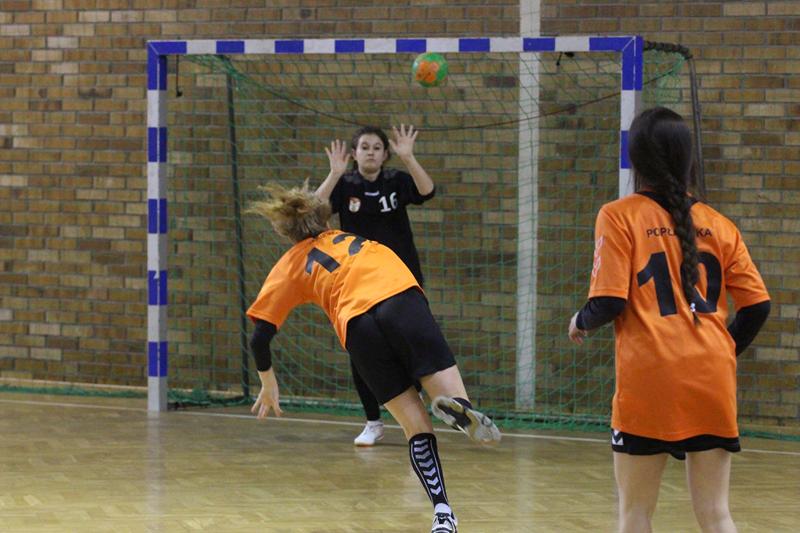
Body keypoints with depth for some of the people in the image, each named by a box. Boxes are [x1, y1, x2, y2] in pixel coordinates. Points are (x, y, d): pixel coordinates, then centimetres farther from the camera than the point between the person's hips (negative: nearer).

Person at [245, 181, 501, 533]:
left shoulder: (289, 266, 28)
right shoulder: (354, 239, 37)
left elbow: (260, 337, 24)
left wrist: (268, 384, 38)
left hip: (358, 327, -1)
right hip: (404, 301, 1)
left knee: (416, 427, 7)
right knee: (452, 401, -5)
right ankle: (457, 408, -42)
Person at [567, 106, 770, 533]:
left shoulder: (620, 217, -3)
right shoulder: (718, 225, 8)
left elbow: (608, 303, -9)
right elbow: (757, 306, 6)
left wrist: (580, 321, 12)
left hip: (650, 378, -3)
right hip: (713, 384, 3)